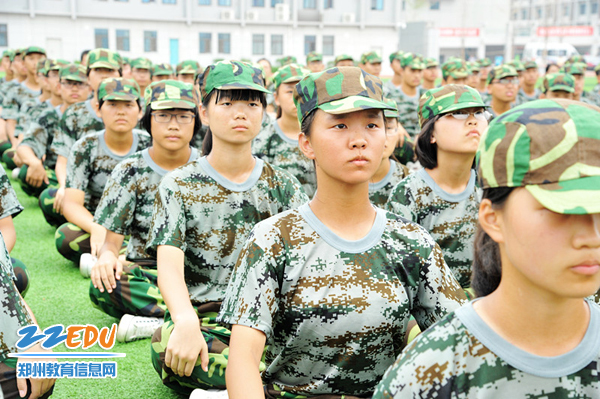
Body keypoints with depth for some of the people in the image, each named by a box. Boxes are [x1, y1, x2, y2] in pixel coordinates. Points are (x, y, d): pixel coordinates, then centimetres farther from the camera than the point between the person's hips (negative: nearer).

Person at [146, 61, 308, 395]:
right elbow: (170, 266, -11)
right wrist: (186, 322, -33)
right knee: (167, 347, -37)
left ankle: (221, 392, -18)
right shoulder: (179, 186, 4)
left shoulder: (282, 185, 11)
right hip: (203, 319, -2)